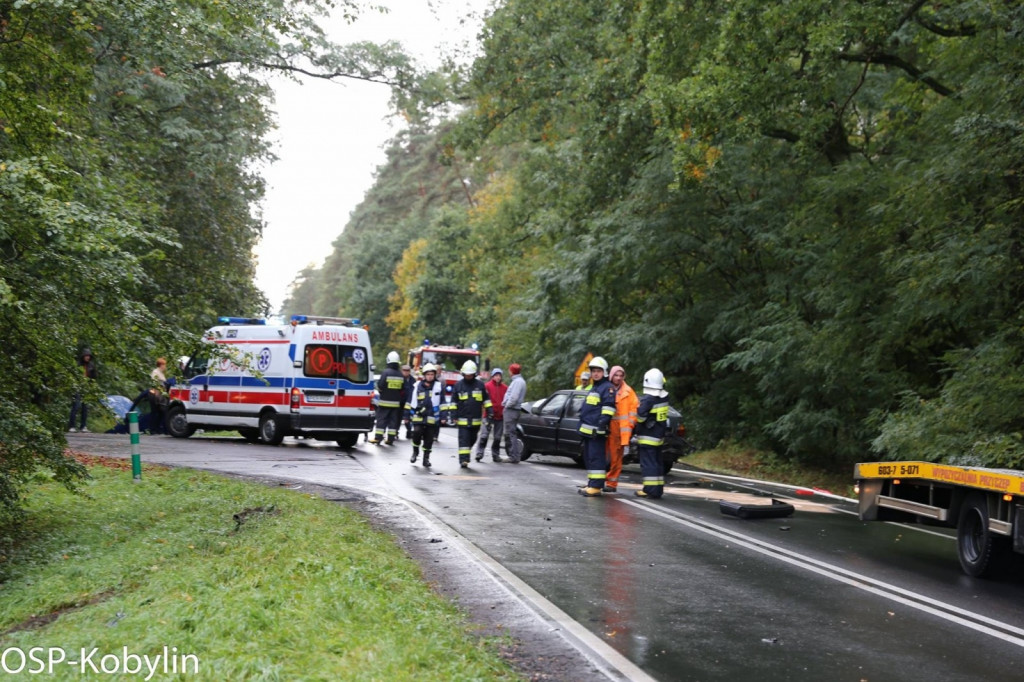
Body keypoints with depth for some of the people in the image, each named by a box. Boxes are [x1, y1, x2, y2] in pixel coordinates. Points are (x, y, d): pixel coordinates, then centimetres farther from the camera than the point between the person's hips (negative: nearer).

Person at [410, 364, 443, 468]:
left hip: (432, 418, 0)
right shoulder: (417, 386, 6)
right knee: (417, 432, -18)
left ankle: (426, 458, 15)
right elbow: (412, 401, 12)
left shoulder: (439, 386, 4)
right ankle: (415, 451, 7)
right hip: (418, 416, 0)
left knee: (429, 439, 3)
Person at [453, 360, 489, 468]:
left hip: (476, 419, 2)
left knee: (472, 439, 12)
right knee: (463, 439, -9)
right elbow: (454, 402, 6)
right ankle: (463, 460, -12)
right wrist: (454, 415, 2)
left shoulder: (480, 384, 6)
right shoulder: (458, 385, 3)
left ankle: (465, 456, 31)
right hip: (462, 419, -2)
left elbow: (486, 400, 12)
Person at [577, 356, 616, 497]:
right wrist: (583, 425, 28)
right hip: (587, 429, 10)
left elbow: (608, 408, -16)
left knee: (596, 458, -12)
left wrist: (602, 423, -24)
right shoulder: (593, 388, 24)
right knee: (588, 458, 14)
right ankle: (591, 483, 21)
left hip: (597, 430, -10)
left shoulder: (607, 387, -6)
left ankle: (596, 486, -15)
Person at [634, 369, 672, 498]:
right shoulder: (663, 398, 5)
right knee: (657, 462, 14)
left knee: (648, 463, -5)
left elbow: (640, 416, -23)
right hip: (659, 437, 8)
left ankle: (650, 489, -7)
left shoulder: (648, 399, -19)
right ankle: (658, 488, 18)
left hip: (647, 438, -8)